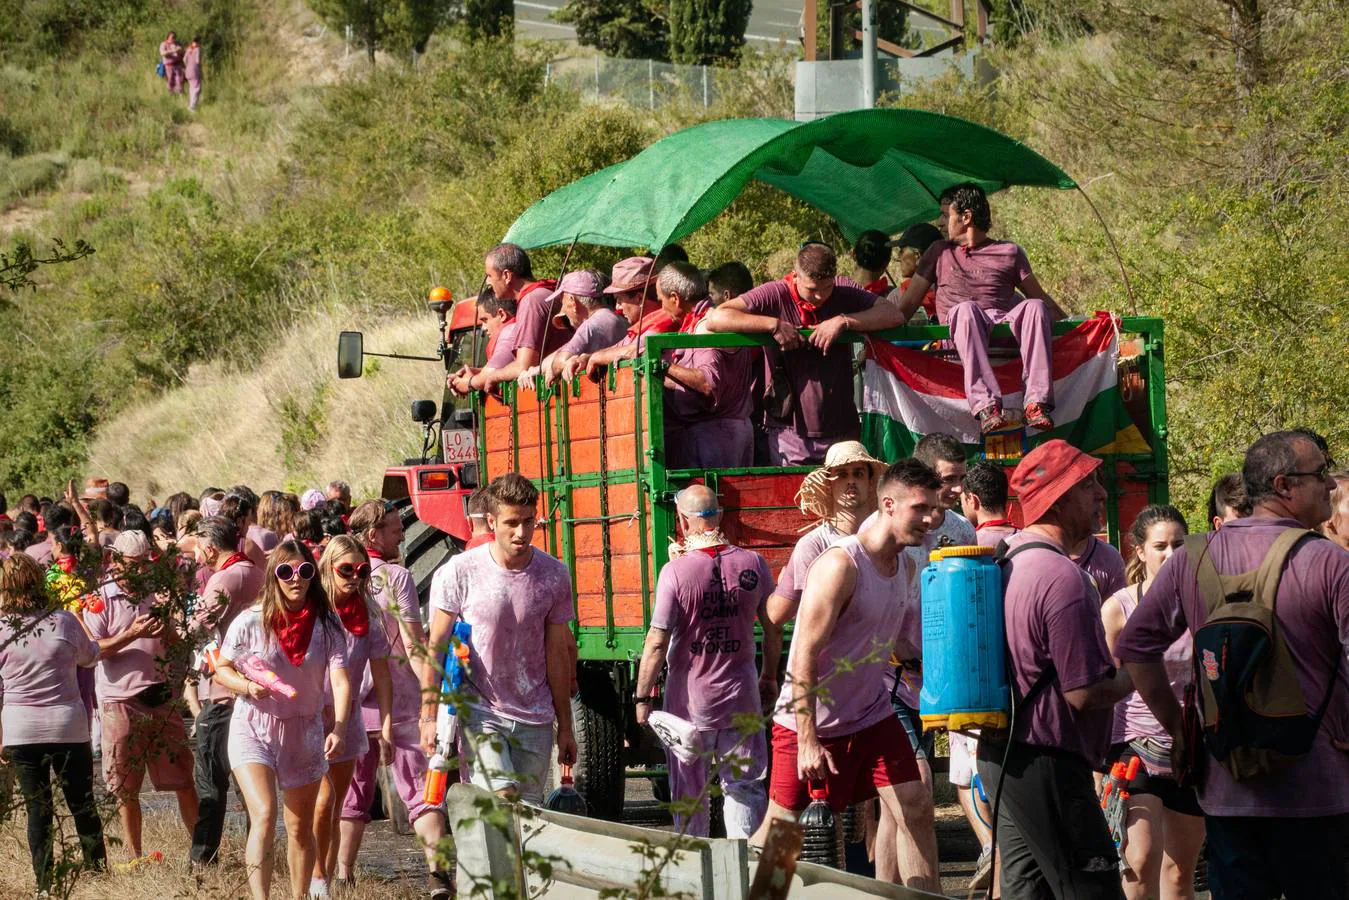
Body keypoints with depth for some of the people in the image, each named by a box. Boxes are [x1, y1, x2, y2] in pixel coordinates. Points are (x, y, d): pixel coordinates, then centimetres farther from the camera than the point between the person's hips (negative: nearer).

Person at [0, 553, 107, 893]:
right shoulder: (63, 621, -6)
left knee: (38, 811, 7)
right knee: (83, 806, 11)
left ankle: (45, 886, 9)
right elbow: (90, 657, 13)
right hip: (68, 727, 0)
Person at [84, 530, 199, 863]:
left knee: (183, 779, 2)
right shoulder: (99, 600, -1)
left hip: (161, 699, 3)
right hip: (121, 702, -3)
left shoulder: (155, 594, 12)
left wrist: (166, 629, -6)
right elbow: (93, 650, -10)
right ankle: (135, 856, 12)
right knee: (126, 789, 4)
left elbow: (178, 646, 16)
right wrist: (132, 634, -20)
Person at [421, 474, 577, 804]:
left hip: (534, 719, 3)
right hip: (478, 713, -3)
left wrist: (565, 727, 9)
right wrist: (429, 717, -7)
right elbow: (436, 648, -2)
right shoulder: (460, 572, -6)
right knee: (501, 802, -22)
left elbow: (557, 653, 7)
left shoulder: (554, 575, 1)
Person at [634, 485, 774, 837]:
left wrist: (643, 697, -3)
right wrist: (771, 677, 18)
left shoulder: (676, 571, -15)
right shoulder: (753, 564, -4)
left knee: (689, 794, 11)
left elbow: (657, 642, -13)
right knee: (745, 787, 8)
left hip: (690, 700, -2)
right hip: (742, 696, 2)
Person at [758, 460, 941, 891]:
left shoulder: (906, 566, 3)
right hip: (811, 721, -7)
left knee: (917, 810, -3)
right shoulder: (840, 565, -23)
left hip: (872, 714, 7)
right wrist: (808, 741, -26)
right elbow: (804, 657, -24)